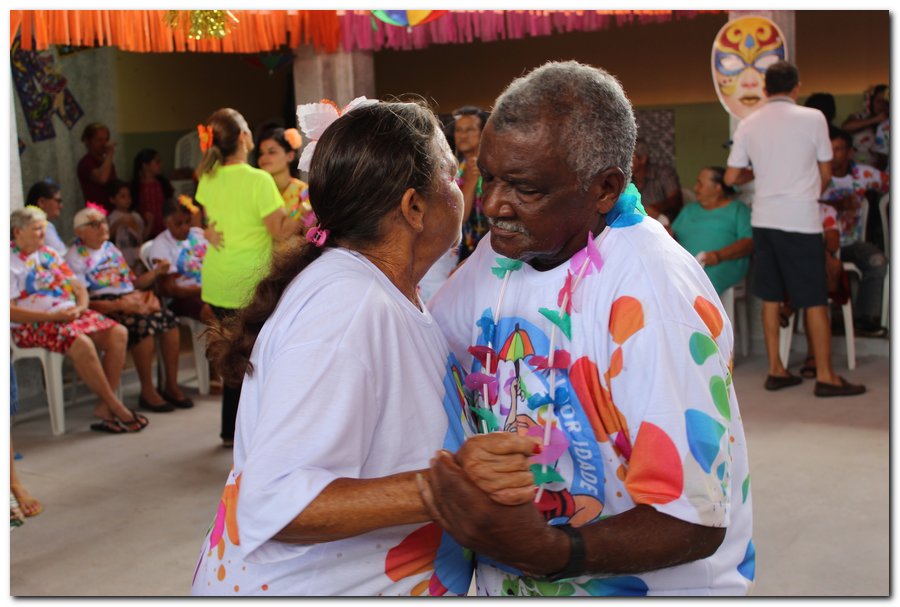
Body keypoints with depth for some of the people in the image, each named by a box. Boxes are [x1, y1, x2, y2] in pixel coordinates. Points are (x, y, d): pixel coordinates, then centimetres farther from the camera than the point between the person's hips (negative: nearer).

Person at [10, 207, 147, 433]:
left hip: (69, 314, 8)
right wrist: (52, 316, -20)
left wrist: (80, 307, -6)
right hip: (33, 325, -7)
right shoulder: (10, 262, -5)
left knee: (118, 333, -13)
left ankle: (104, 406, -15)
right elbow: (9, 311, -14)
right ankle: (116, 407, -20)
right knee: (82, 344, -34)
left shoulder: (48, 254, 19)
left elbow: (79, 287, 18)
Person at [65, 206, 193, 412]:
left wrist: (154, 273, 5)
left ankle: (171, 386, -12)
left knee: (168, 318, -19)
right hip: (103, 306, -7)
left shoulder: (111, 249, 23)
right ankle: (147, 392, -22)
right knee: (143, 323, -33)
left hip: (130, 299, 7)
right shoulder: (76, 257, 0)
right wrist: (119, 305, -24)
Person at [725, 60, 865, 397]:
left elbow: (731, 177, 6)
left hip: (764, 219, 4)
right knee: (815, 300, 2)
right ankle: (825, 376, 5)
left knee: (771, 297, 11)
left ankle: (776, 370, 15)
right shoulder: (813, 118, -6)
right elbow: (826, 173, 3)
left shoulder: (748, 125, 4)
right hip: (801, 219, -4)